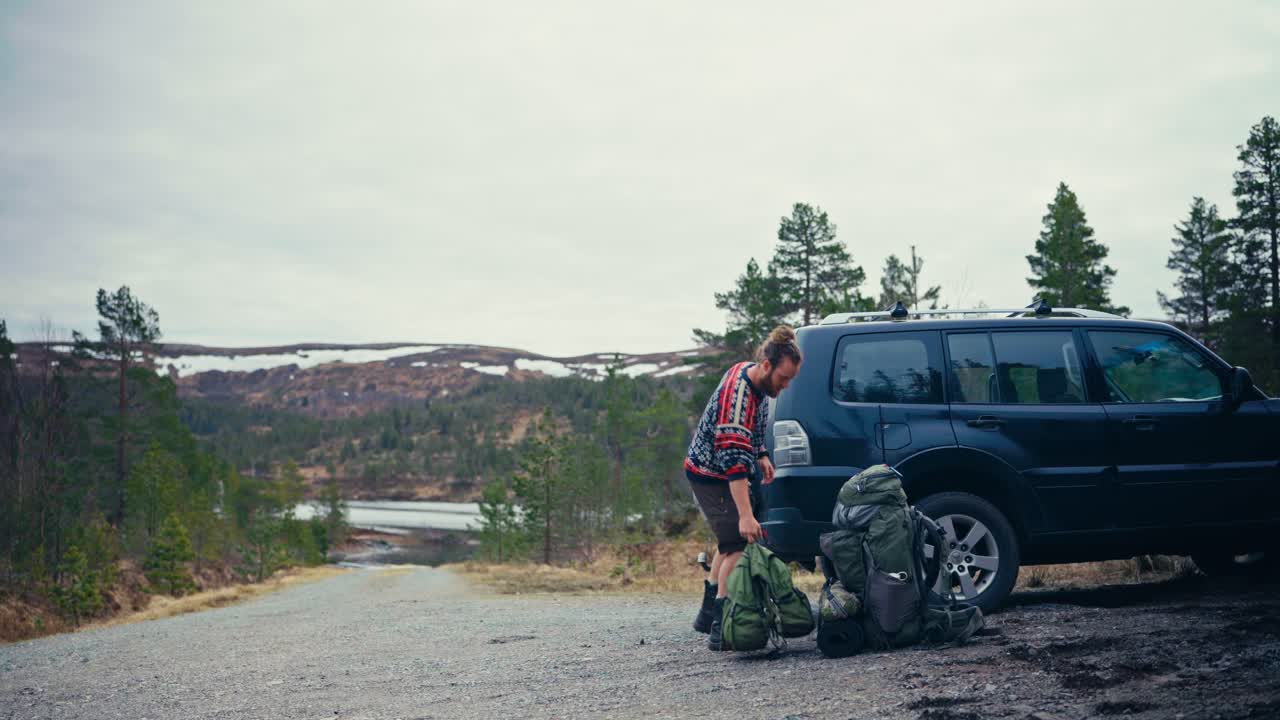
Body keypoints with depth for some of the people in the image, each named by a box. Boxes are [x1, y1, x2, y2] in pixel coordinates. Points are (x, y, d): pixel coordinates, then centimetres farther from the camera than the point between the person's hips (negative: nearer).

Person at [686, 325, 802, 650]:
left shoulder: (750, 374, -2)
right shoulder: (737, 397, -32)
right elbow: (734, 461, -38)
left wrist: (761, 455, 8)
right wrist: (745, 516, -42)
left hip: (707, 473, 10)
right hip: (711, 476, -10)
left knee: (730, 543, 18)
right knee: (739, 546, -15)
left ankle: (708, 613, 30)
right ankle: (720, 628, -18)